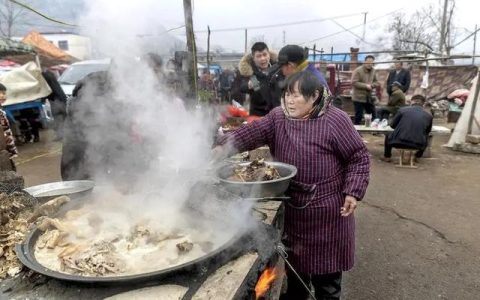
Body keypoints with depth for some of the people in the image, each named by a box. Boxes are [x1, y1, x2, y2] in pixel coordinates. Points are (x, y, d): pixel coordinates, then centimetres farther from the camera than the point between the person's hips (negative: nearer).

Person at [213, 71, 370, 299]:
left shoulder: (334, 120, -13)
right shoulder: (278, 117, 0)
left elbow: (359, 157, -8)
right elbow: (250, 133, -13)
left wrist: (353, 192, -15)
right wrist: (223, 147, -27)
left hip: (326, 209, -4)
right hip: (291, 206, 4)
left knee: (325, 264, 11)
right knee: (294, 260, 21)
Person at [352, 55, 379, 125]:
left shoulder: (373, 71, 9)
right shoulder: (358, 70, -12)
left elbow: (376, 82, 14)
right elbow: (354, 82, -19)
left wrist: (371, 85, -10)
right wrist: (366, 86, -21)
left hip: (370, 98, 7)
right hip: (359, 98, -7)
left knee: (373, 116, 13)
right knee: (358, 116, -2)